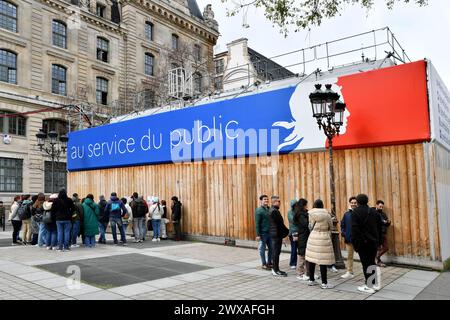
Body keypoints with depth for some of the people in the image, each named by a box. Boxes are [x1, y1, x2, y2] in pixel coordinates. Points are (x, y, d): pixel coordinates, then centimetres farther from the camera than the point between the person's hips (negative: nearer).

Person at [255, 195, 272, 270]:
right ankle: (264, 264, 16)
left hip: (270, 233, 6)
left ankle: (269, 262, 25)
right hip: (263, 233, -6)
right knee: (262, 249, 4)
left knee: (271, 248, 10)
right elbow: (257, 223, -11)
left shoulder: (269, 209, 10)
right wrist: (258, 235, -15)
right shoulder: (259, 210, -8)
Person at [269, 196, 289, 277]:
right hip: (276, 234, -10)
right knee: (276, 252, -4)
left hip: (276, 234, 10)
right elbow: (280, 223, -18)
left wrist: (285, 232, 13)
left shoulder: (273, 210, 15)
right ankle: (276, 271, 2)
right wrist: (287, 231, -7)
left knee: (276, 252, 15)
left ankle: (275, 269, 22)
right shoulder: (274, 211, -18)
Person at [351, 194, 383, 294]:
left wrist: (355, 243, -12)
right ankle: (374, 284, 25)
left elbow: (354, 229, -16)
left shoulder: (356, 212, -11)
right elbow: (379, 227, 11)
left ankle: (369, 286, 3)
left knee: (366, 264, 0)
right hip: (374, 242, 6)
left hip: (363, 243, -6)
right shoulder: (374, 211, 7)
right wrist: (379, 241, 17)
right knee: (372, 262, 17)